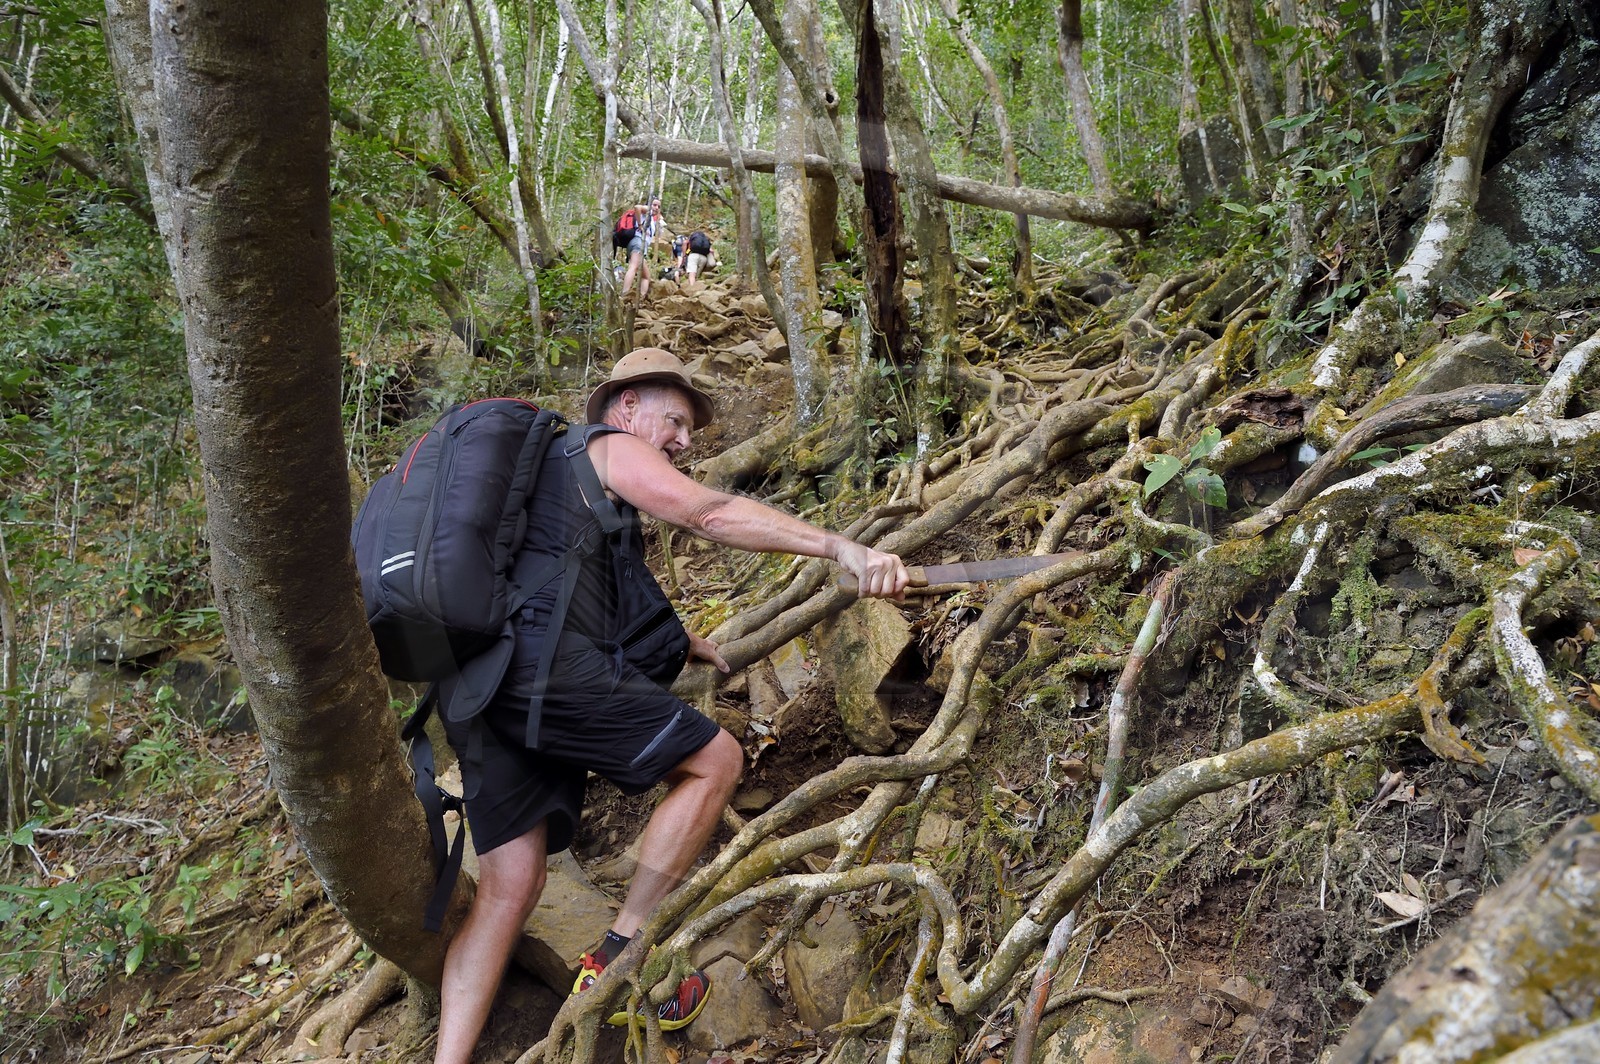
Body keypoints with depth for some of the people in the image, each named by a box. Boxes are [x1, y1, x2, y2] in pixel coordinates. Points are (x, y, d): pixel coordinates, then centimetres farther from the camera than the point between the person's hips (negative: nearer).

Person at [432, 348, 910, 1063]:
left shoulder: (548, 468, 35)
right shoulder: (611, 445, 7)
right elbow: (709, 514, -12)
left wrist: (695, 645, 41)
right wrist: (843, 548, -19)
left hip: (479, 684, 9)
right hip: (546, 663, -9)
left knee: (508, 889, 7)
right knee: (716, 759, 1)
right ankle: (617, 962, 1)